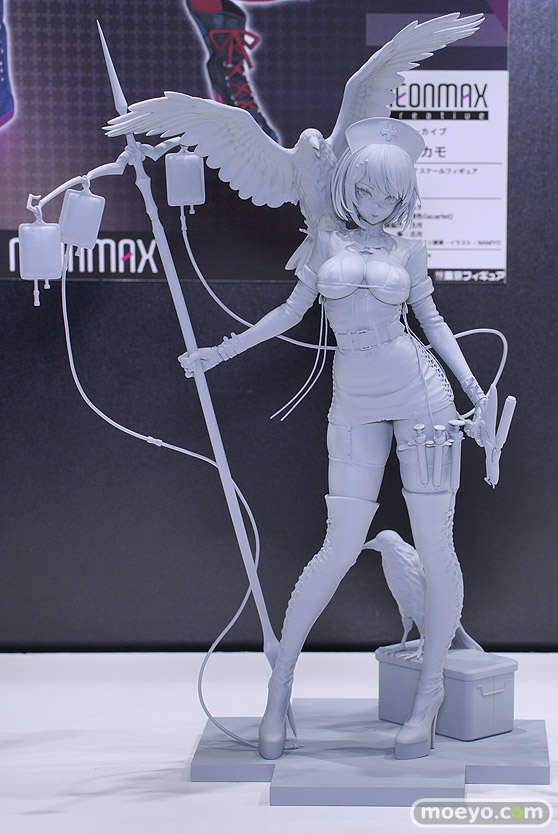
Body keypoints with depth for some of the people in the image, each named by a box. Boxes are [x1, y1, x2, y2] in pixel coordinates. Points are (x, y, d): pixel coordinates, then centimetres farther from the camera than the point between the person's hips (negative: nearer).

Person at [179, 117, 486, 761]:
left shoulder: (407, 251, 8)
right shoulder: (326, 244, 9)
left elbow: (432, 320, 13)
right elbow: (291, 312, 15)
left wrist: (475, 391, 6)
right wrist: (218, 353, 16)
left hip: (420, 393, 0)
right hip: (355, 406, 0)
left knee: (435, 550, -2)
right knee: (340, 551, -4)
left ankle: (429, 695, 11)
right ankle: (279, 685, 10)